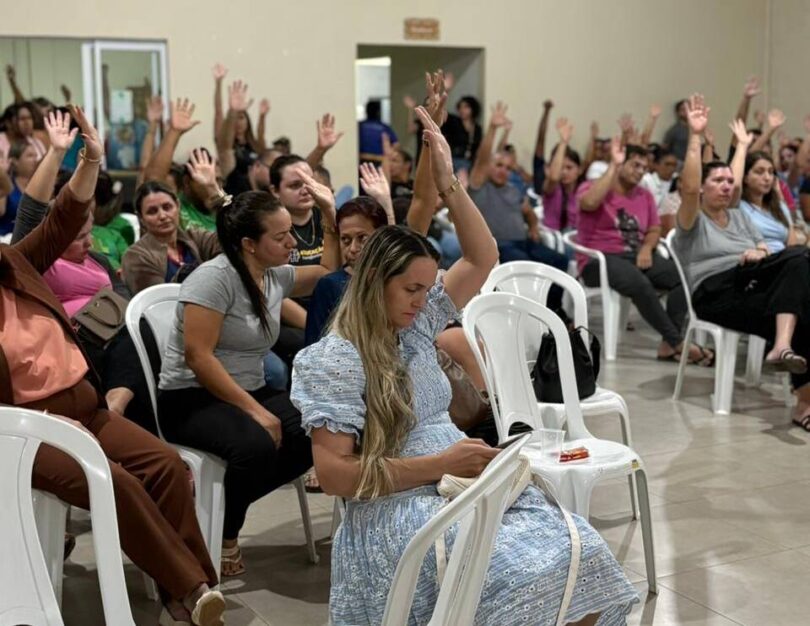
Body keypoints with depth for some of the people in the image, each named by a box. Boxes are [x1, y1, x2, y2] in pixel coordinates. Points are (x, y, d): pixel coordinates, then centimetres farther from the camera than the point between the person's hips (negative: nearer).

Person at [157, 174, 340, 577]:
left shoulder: (277, 276, 6)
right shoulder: (215, 276, -16)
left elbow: (329, 273, 24)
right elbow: (199, 357, -22)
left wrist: (330, 213, 12)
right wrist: (255, 411, -25)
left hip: (250, 392, 8)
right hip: (191, 399, -8)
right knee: (257, 445, -36)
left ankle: (220, 500, -5)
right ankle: (224, 537, -8)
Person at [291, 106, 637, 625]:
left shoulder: (417, 324, 12)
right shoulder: (334, 361, -8)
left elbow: (483, 259, 14)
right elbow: (334, 474, -14)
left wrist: (449, 184, 1)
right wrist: (440, 464, -19)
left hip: (459, 491, 7)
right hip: (396, 511, -7)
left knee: (576, 553, -16)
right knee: (524, 580, -30)